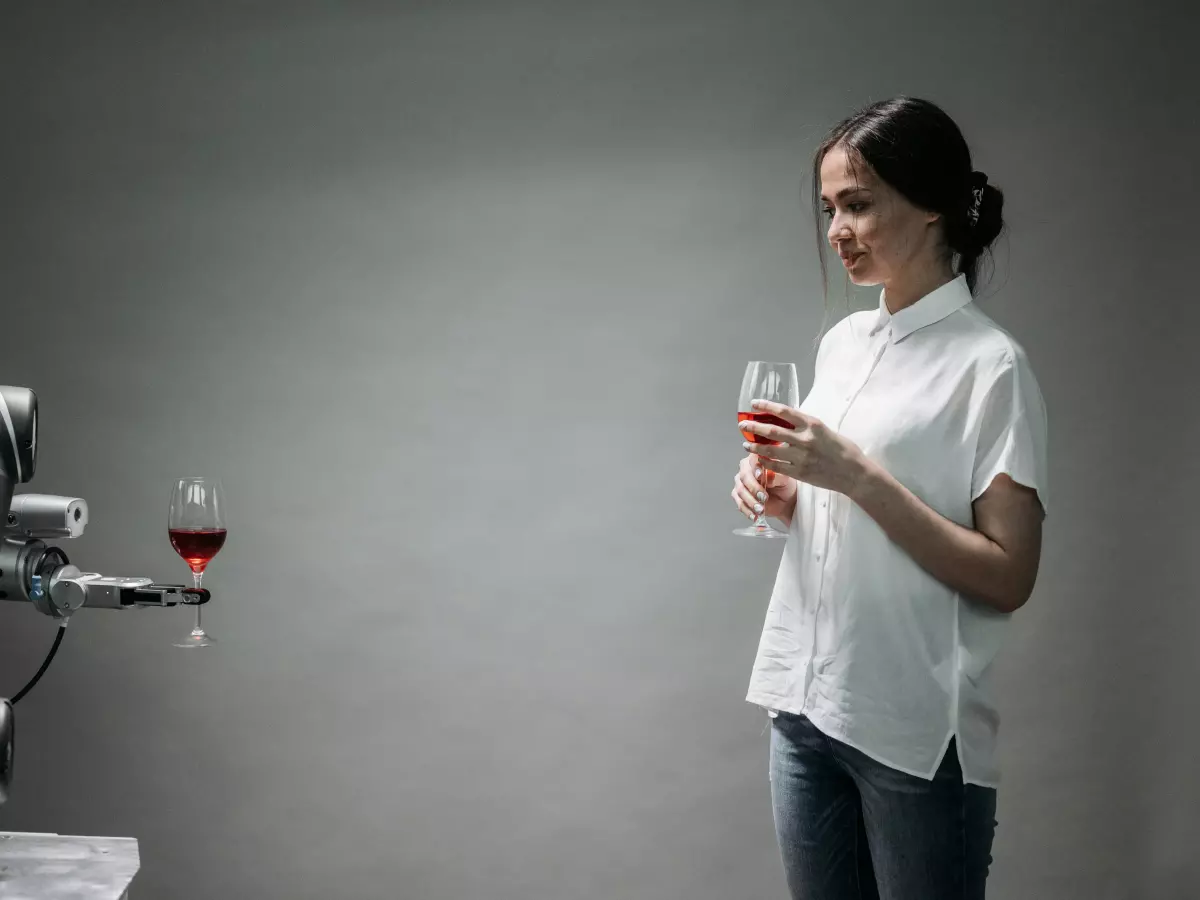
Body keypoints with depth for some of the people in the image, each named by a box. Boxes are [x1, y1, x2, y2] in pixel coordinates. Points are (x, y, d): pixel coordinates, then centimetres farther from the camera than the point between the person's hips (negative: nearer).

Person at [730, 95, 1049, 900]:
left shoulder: (990, 365, -11)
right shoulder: (842, 342, 9)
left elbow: (1008, 578, -16)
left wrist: (857, 474, -21)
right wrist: (783, 495, 0)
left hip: (917, 731, -6)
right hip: (804, 704, 6)